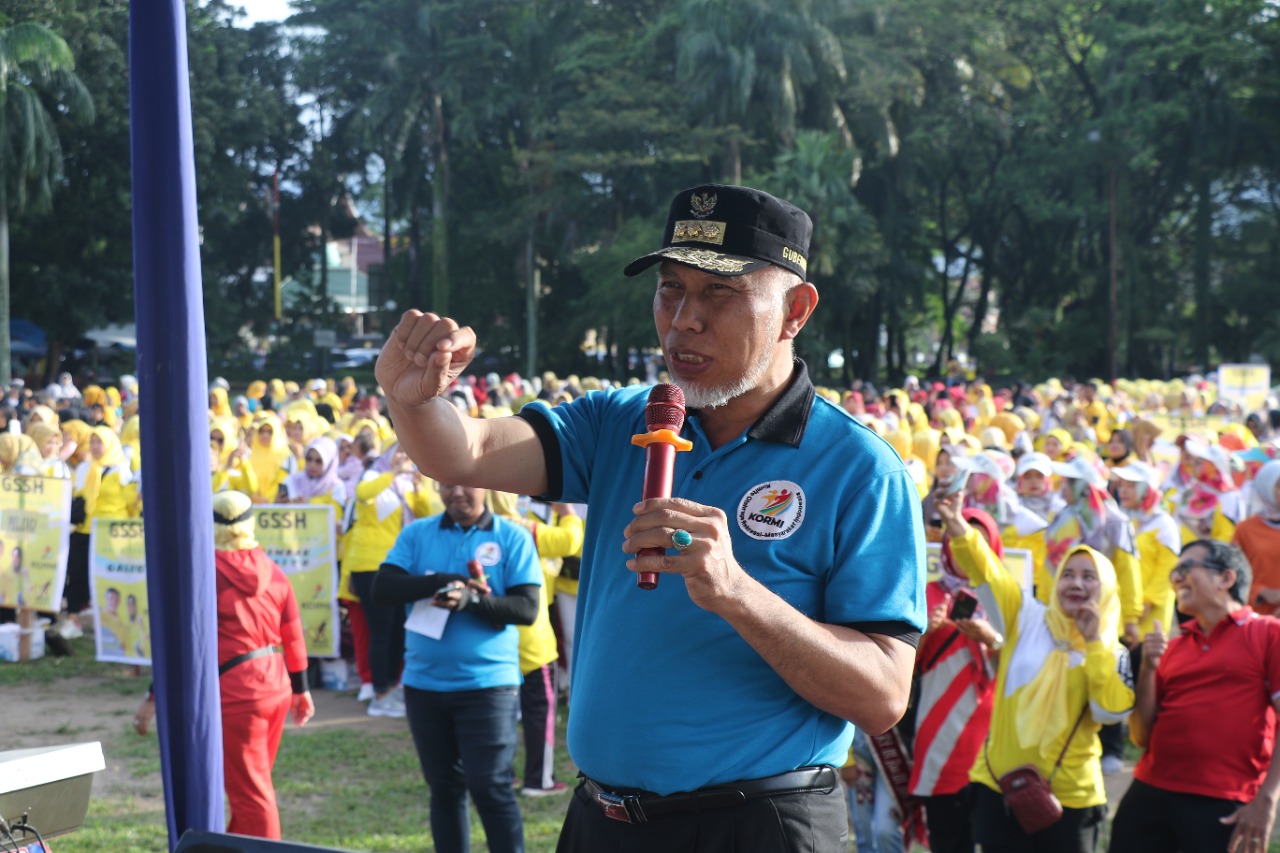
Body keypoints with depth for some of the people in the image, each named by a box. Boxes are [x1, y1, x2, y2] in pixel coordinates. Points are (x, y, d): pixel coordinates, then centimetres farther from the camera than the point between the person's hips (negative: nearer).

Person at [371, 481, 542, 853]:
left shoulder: (513, 538, -1)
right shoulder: (416, 534, 7)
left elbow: (527, 608, -8)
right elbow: (382, 589, -5)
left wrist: (471, 600, -23)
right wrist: (443, 581, -17)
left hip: (487, 684, -3)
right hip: (424, 683, 3)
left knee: (491, 787, -7)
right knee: (444, 787, 11)